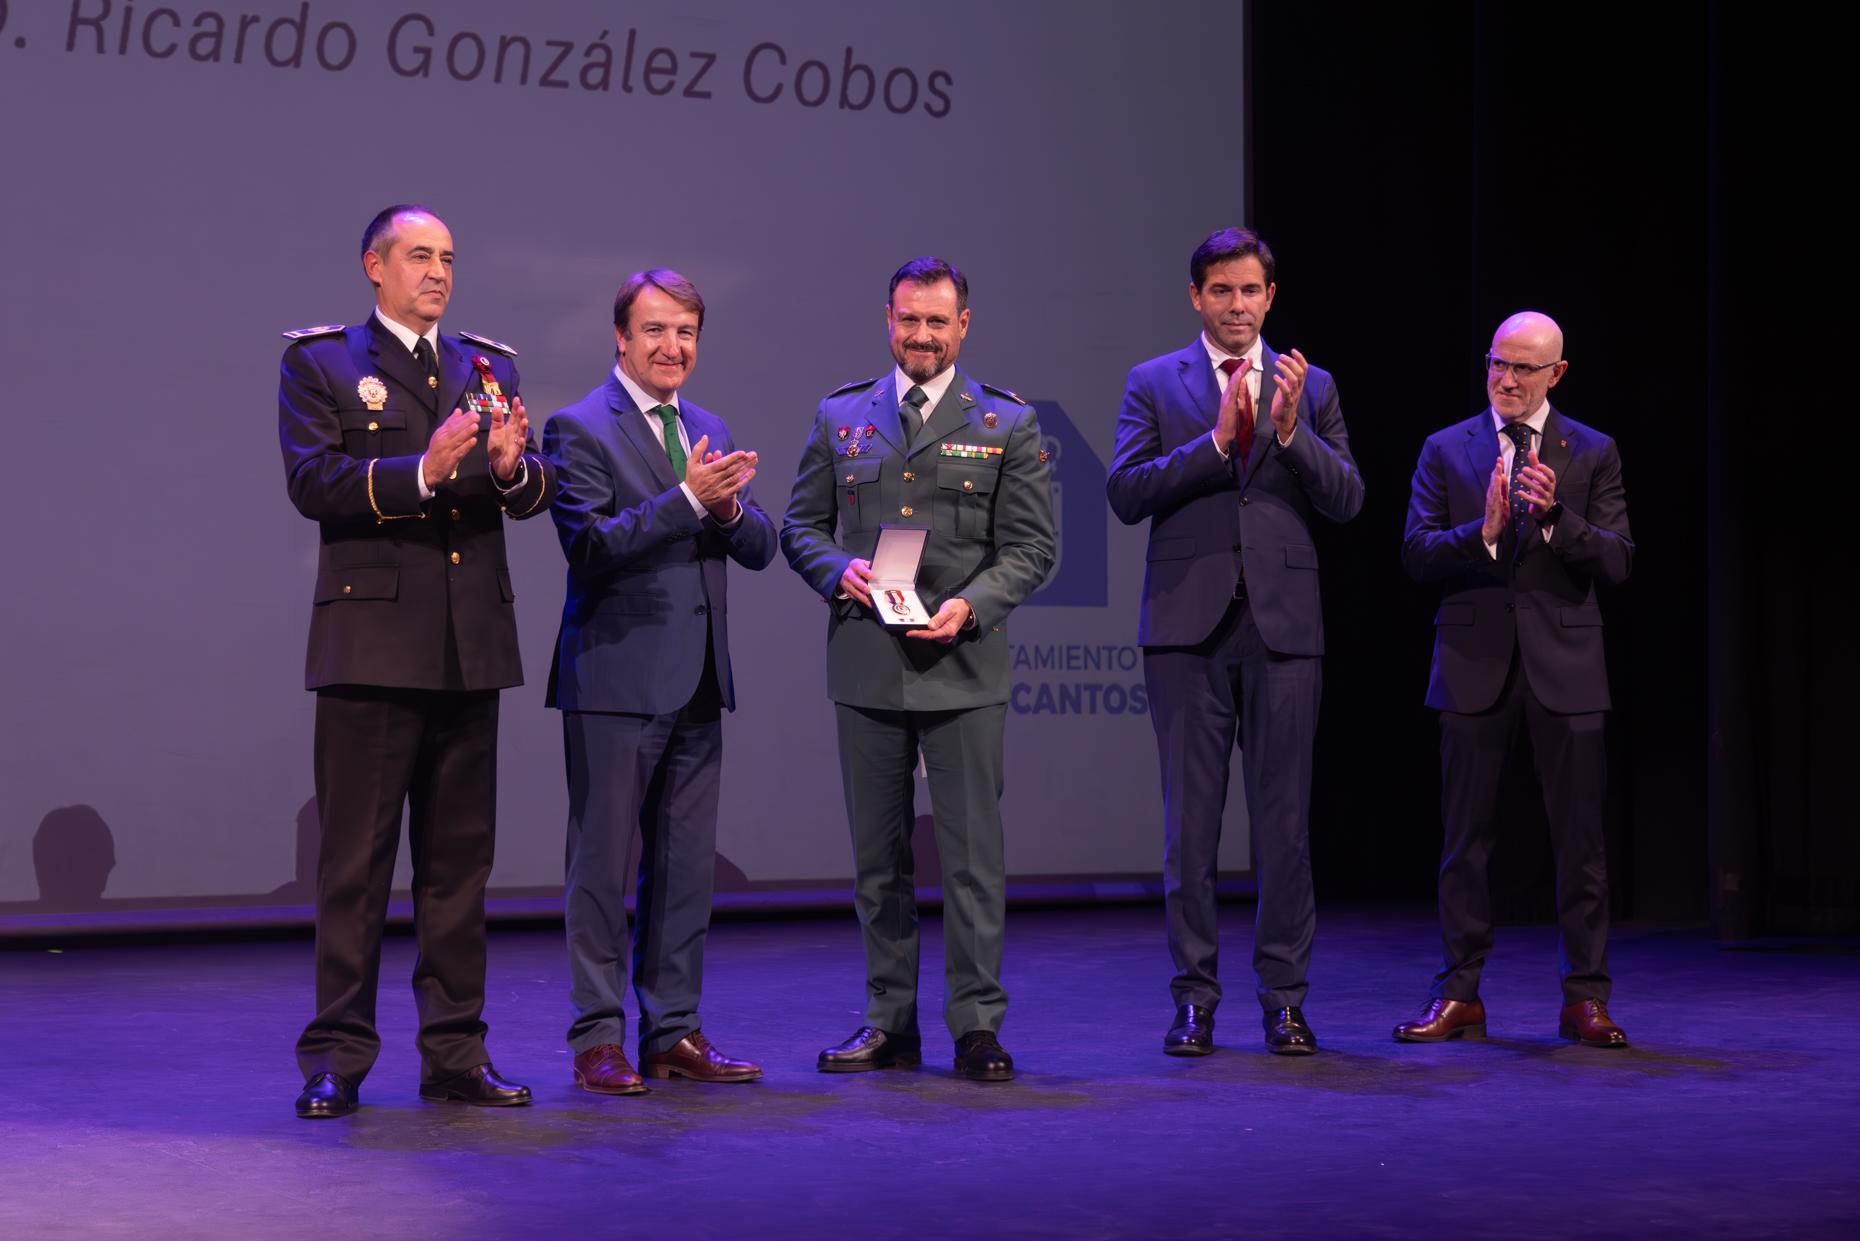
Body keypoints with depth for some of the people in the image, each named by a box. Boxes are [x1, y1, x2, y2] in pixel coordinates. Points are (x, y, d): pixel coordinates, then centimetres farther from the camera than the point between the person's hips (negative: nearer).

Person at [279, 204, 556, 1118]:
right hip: (372, 640, -4)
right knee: (355, 859, -3)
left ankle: (455, 1053, 15)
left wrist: (514, 468, -15)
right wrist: (420, 474, -23)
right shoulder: (319, 364, 4)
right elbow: (311, 481, -11)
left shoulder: (487, 367, 17)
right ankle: (337, 1057, 3)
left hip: (471, 642, 5)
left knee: (460, 857, 8)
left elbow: (539, 491, 8)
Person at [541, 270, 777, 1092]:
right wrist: (687, 499, -22)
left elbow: (760, 548, 11)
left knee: (687, 867, 10)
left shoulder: (709, 431, 16)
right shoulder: (580, 429, -5)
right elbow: (590, 545, -16)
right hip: (615, 678, -7)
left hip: (696, 682, 7)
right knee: (603, 864, -1)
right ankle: (598, 1039, 5)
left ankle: (674, 1032, 17)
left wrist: (729, 508, -11)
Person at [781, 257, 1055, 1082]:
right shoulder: (840, 417, 10)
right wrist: (838, 569, -9)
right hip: (865, 665, 2)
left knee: (972, 853, -2)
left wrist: (972, 605, -16)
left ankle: (977, 1024, 4)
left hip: (964, 666, -2)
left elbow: (1031, 547, 1)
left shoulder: (1007, 425, 4)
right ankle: (890, 1022, 17)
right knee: (878, 856, 9)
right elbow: (800, 524, 13)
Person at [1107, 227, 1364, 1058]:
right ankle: (1195, 997, 9)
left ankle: (1284, 996, 10)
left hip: (1283, 623, 1)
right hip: (1189, 624, -1)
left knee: (1284, 818, 2)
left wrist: (1291, 431, -12)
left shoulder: (1311, 386, 11)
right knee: (1190, 818, 2)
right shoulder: (1154, 384, 7)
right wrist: (1217, 438, -13)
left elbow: (1346, 501, 4)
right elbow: (1126, 494, -5)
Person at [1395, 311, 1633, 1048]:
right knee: (1466, 836, 5)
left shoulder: (1592, 454, 6)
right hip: (1475, 666, 1)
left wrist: (1555, 517, -18)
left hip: (1563, 663, -1)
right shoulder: (1446, 450, 7)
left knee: (1579, 836, 0)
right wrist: (1483, 533, -18)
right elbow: (1416, 555, -1)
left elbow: (1617, 561, -3)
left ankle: (1586, 999, 6)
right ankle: (1459, 995, 11)